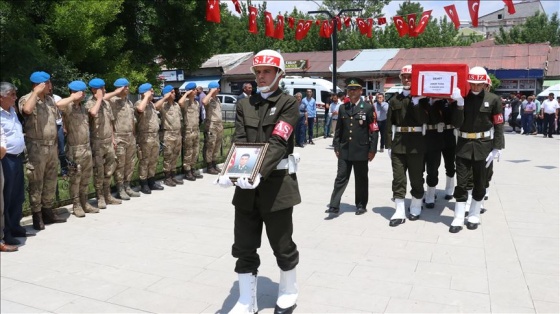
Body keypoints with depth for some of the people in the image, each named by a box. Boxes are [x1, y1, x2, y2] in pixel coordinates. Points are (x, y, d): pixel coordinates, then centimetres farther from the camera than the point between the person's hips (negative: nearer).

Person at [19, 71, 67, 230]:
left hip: (51, 146, 7)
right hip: (36, 147, -7)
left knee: (50, 181, 13)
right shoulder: (27, 99, -9)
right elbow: (27, 110, -35)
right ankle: (37, 215, 10)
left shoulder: (50, 99, 11)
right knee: (36, 183, 1)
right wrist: (36, 92, -21)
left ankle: (48, 212, 24)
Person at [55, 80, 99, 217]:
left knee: (86, 178, 14)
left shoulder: (83, 108, 12)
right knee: (75, 179, 2)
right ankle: (76, 205, 13)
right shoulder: (68, 108, -13)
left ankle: (84, 202, 25)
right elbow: (58, 104, -38)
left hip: (87, 147, 8)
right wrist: (74, 97, -23)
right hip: (75, 149, -8)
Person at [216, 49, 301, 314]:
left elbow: (278, 143, -16)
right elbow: (238, 141, 0)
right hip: (246, 185, 4)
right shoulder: (244, 104, 11)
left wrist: (260, 173, -31)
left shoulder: (288, 104, -3)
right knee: (244, 247, 9)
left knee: (282, 244, 10)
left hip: (276, 184, -4)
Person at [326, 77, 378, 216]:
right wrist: (336, 146, 7)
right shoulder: (342, 108, 10)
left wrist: (372, 149, -8)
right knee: (341, 178, 2)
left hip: (361, 150, -3)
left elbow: (374, 130, -4)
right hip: (344, 150, 3)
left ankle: (361, 205, 21)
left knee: (361, 179, 8)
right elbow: (338, 129, 12)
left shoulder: (368, 108, -2)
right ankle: (334, 206, 2)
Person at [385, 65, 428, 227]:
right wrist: (389, 145, 3)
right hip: (398, 143, 2)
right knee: (398, 178, 2)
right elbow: (389, 124, 7)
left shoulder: (421, 98, 1)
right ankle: (399, 212, 7)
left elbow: (423, 119, -12)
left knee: (416, 177, 7)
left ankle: (416, 208, 23)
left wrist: (415, 102, -18)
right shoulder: (395, 100, 8)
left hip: (416, 143, -2)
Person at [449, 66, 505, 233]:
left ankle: (474, 216, 24)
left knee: (480, 182, 9)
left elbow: (499, 126, -2)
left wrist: (496, 148, -8)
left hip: (484, 145, 0)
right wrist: (460, 104, -19)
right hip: (464, 145, 0)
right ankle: (459, 218, 8)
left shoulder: (493, 99, -3)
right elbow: (456, 124, -7)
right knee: (461, 182, 1)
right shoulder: (461, 98, 0)